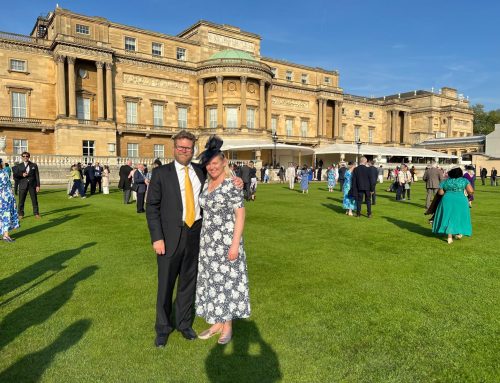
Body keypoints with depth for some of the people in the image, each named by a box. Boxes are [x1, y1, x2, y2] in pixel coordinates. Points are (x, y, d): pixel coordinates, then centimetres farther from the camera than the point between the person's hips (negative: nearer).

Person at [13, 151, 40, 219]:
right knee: (21, 200, 2)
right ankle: (20, 214, 12)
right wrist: (21, 175, -14)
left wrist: (38, 185, -3)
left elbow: (37, 176, 3)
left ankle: (36, 213, 12)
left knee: (34, 200, 3)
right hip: (23, 185, 0)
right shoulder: (19, 166, 8)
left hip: (32, 185, 0)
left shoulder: (34, 165, 7)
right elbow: (15, 175, 5)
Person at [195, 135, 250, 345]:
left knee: (227, 281, 4)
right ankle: (216, 323, 29)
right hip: (208, 241, 7)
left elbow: (240, 215, -16)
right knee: (211, 280, 14)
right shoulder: (206, 184, 7)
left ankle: (228, 326, 21)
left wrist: (235, 244, -20)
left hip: (226, 241, -7)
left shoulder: (232, 185, -14)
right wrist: (204, 239, 14)